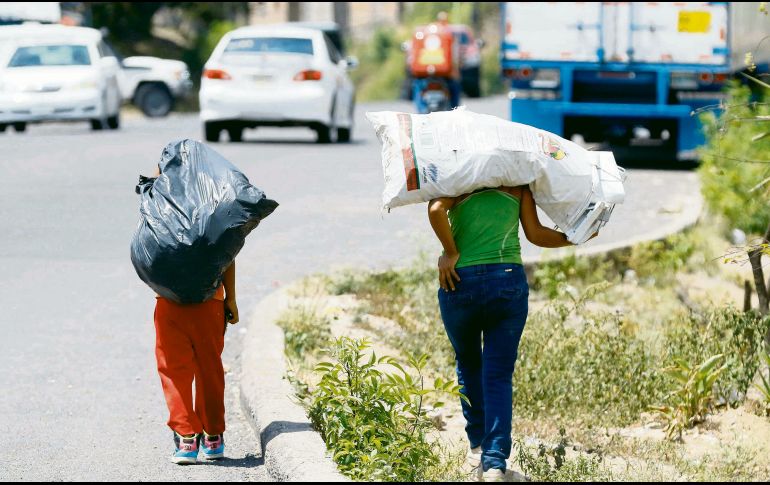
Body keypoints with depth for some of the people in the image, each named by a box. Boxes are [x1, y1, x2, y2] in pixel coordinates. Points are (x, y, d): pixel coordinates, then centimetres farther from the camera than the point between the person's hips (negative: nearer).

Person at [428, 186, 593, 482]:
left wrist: (451, 253, -7)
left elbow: (436, 209, -16)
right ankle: (494, 461, -10)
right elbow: (535, 234, 6)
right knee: (499, 377, 3)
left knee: (468, 364, 24)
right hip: (507, 279, 0)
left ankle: (478, 445, 30)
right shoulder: (518, 186, 9)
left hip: (460, 280, 0)